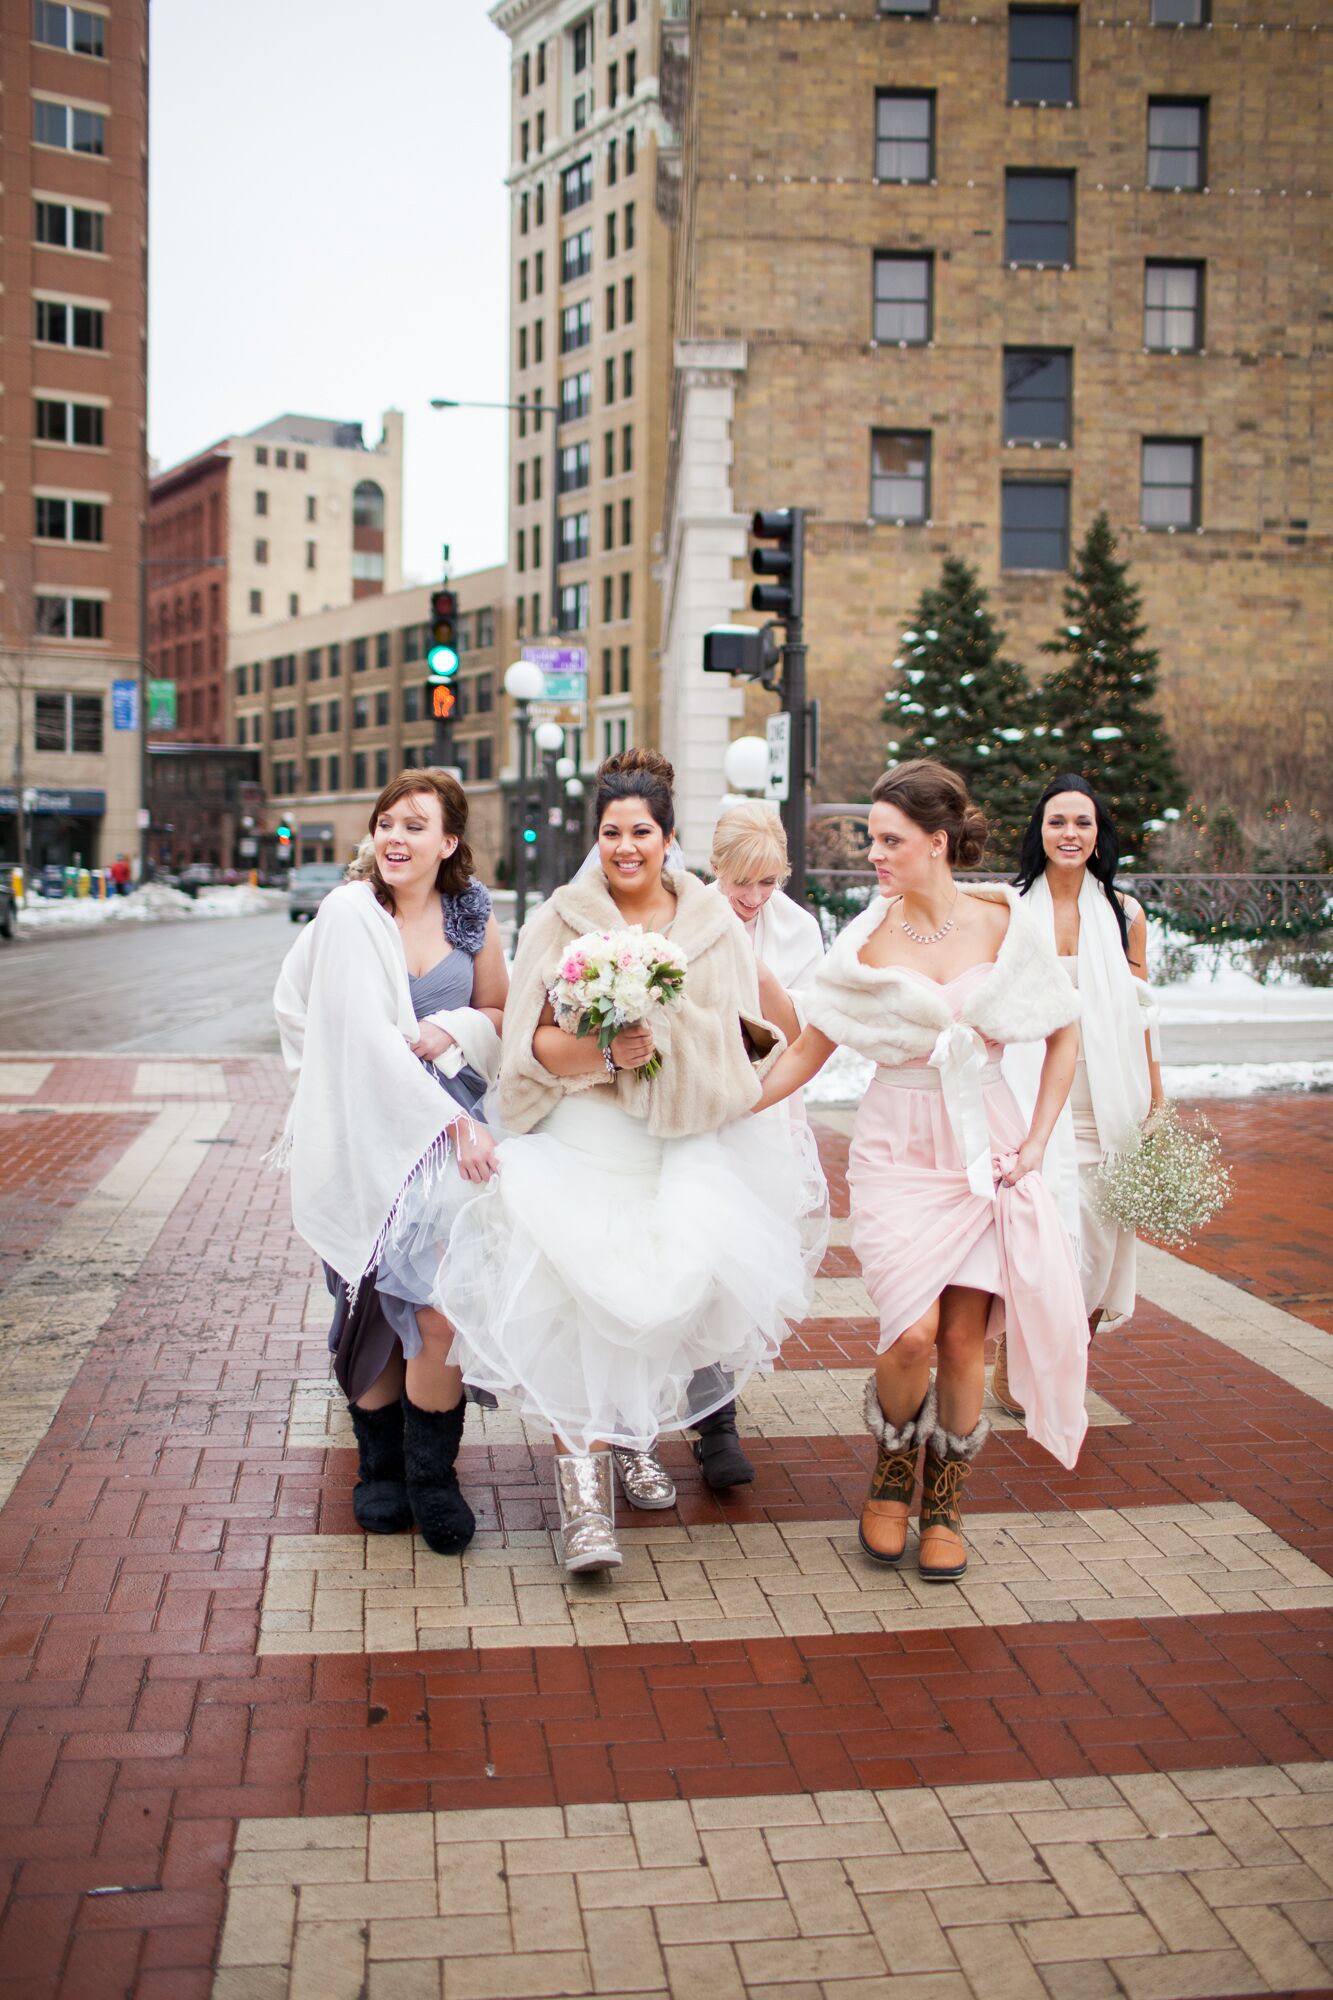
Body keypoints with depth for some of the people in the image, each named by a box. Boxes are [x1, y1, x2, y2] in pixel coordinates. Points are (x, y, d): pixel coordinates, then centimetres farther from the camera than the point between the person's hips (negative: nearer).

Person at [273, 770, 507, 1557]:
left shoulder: (471, 915, 7)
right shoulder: (350, 914, -5)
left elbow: (499, 1015, 17)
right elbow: (366, 1035, -12)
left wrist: (451, 1031, -6)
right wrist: (450, 1119, -16)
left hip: (453, 1126, 2)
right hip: (370, 1132, -2)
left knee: (439, 1307, -10)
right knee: (378, 1305, 3)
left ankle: (430, 1477, 8)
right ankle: (382, 1465, 24)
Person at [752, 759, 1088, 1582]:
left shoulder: (1003, 921, -1)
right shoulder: (868, 938, -1)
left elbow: (1064, 1032, 8)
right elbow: (810, 1050, 6)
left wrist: (1037, 1139, 2)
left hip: (985, 1146, 1)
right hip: (899, 1146, -1)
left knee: (964, 1340, -1)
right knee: (913, 1334, -14)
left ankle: (946, 1502, 22)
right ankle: (892, 1476, 16)